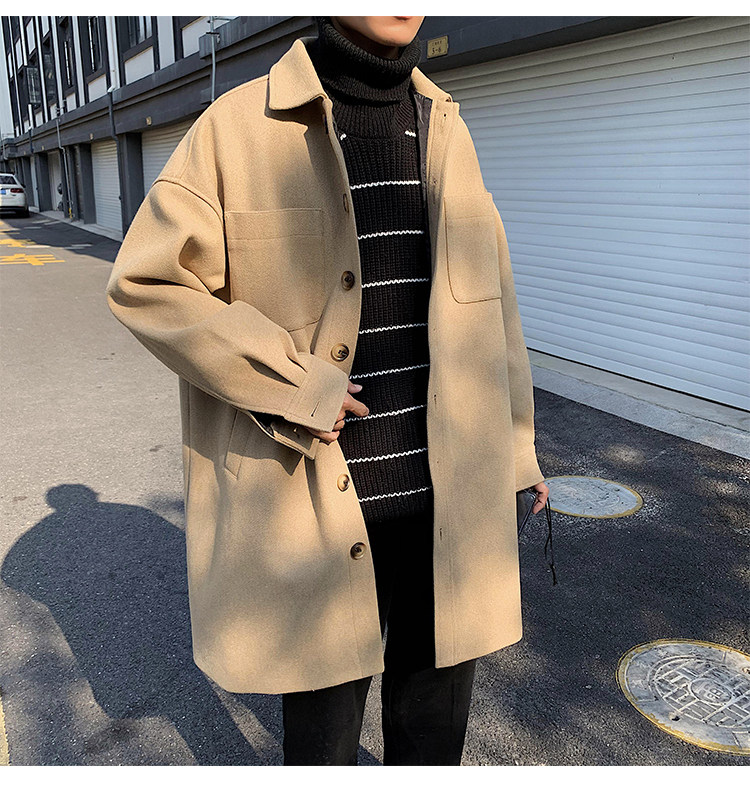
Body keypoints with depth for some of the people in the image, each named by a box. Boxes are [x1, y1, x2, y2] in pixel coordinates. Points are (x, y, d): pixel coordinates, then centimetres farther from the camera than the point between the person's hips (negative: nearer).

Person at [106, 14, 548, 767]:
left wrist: (516, 443, 13)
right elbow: (144, 281, -9)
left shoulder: (443, 132, 7)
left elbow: (486, 292, 11)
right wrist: (293, 388, -17)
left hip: (447, 487, 4)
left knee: (436, 698, 19)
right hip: (323, 494, -3)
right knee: (324, 702, 15)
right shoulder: (243, 126, -6)